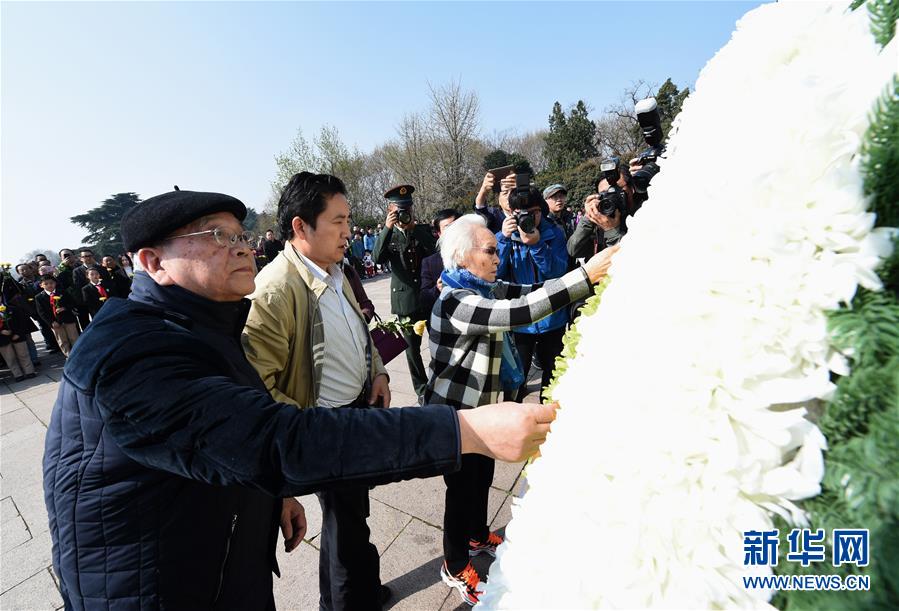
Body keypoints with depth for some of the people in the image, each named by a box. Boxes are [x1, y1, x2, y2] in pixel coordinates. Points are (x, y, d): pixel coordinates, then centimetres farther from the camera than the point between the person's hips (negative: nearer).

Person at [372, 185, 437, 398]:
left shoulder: (423, 230, 6)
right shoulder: (388, 235, 4)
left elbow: (436, 250, -12)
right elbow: (378, 258, -13)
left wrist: (413, 227, -15)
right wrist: (388, 228, -21)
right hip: (405, 299, 0)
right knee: (412, 347, 9)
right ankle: (422, 388, 25)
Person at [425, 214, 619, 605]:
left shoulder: (485, 289, 1)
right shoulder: (455, 301, -28)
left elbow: (530, 292, -4)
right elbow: (518, 312, -40)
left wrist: (594, 269, -13)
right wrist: (586, 275, -39)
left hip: (479, 406, 8)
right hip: (454, 413, -8)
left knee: (482, 478, 26)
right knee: (462, 487, 12)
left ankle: (478, 536, 54)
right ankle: (455, 568, 39)